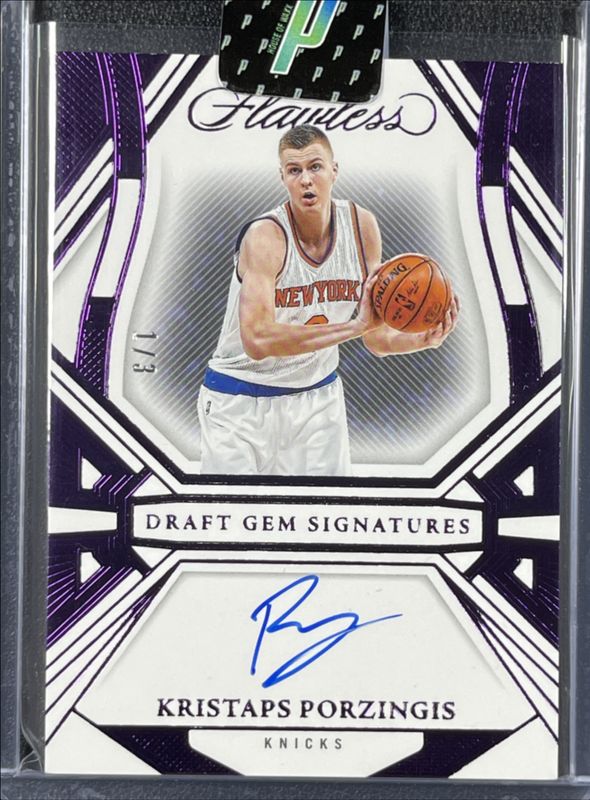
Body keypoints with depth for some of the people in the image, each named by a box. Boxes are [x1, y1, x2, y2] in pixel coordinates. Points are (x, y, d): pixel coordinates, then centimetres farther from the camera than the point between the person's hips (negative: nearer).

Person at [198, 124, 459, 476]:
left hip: (319, 396, 4)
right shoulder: (264, 237, -22)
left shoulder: (362, 225, -6)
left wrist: (422, 339, -23)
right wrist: (354, 325, -39)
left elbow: (377, 339, -2)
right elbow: (257, 340, -36)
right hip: (241, 403, -4)